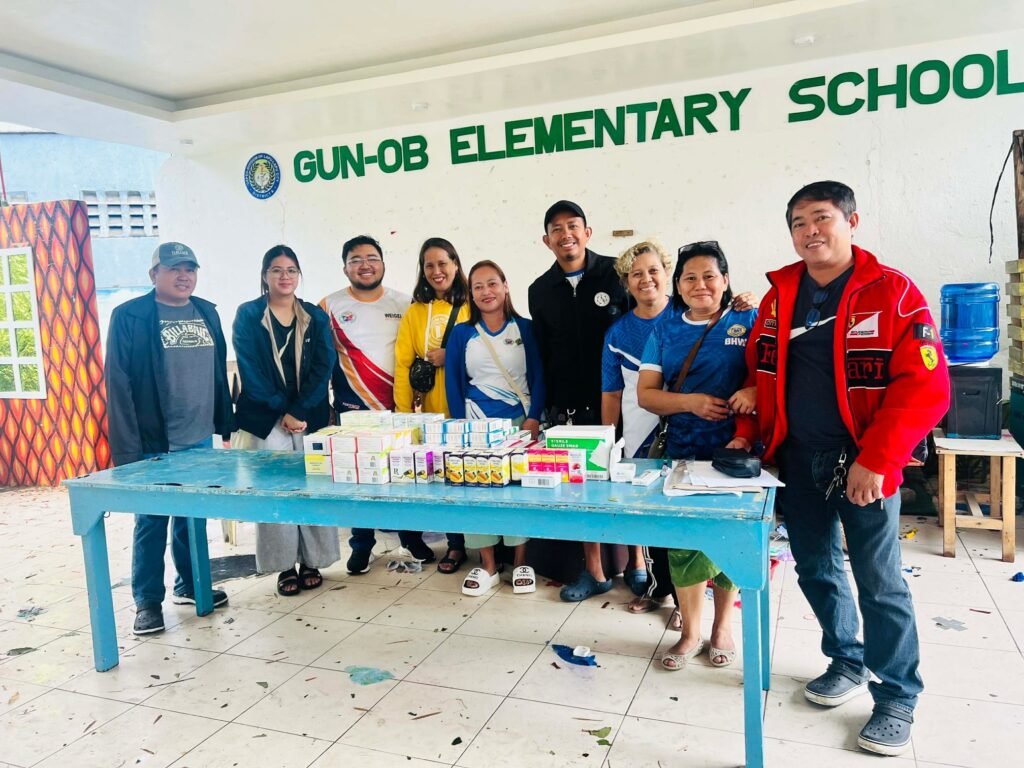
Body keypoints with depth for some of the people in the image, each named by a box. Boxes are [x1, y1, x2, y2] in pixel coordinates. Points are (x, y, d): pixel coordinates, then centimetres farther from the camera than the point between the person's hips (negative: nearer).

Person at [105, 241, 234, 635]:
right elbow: (119, 384, -11)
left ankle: (190, 585, 32)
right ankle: (147, 601, 18)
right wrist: (128, 447, -15)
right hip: (154, 444, -5)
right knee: (152, 524, 4)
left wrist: (225, 423, 12)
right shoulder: (129, 316, -7)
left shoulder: (207, 313, 10)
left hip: (200, 440, 5)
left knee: (195, 518, 15)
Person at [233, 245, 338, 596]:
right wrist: (283, 412, -11)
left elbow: (323, 367, -1)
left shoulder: (315, 317, 8)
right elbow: (250, 372, -5)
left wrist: (301, 412, -11)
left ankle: (311, 561, 14)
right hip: (267, 418, -2)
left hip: (310, 417, 2)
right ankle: (285, 566, 11)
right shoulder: (248, 315, 2)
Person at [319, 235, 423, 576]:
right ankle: (361, 545, 19)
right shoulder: (330, 306, 2)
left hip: (398, 406, 1)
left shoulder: (404, 304, 6)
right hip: (353, 408, -1)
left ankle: (411, 537, 25)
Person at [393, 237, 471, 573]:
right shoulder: (414, 312, 6)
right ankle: (456, 544, 20)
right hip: (430, 411, 2)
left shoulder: (471, 308, 2)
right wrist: (404, 412, -7)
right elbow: (403, 364, 1)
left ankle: (462, 542, 19)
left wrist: (452, 356, -13)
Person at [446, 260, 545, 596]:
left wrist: (534, 418, -10)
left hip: (521, 420, -1)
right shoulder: (462, 333, 5)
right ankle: (487, 565, 12)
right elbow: (453, 383, 5)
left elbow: (538, 377, 1)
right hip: (477, 423, 1)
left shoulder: (524, 328, 2)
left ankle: (521, 562, 15)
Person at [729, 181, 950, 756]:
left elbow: (926, 385, -16)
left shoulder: (892, 291, -10)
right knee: (816, 570, 15)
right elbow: (760, 373, 14)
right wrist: (747, 434, 4)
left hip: (864, 464, -5)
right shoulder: (779, 296, 6)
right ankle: (848, 662, 37)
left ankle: (897, 699, 22)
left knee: (880, 584, 4)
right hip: (797, 461, 5)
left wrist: (874, 461, -20)